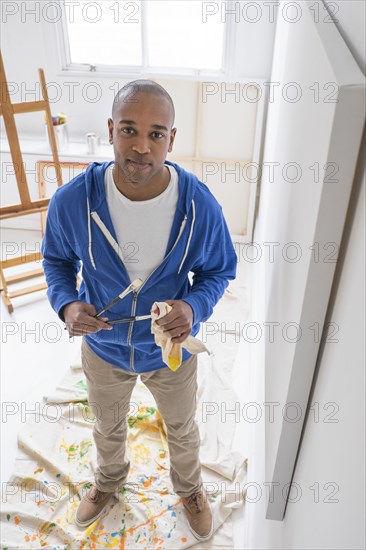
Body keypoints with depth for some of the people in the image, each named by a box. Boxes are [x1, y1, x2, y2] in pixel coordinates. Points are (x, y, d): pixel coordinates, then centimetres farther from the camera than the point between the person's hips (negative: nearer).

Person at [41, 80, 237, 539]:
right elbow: (57, 260, -4)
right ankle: (109, 480, 67)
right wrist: (67, 303, -24)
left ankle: (189, 488, 63)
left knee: (182, 429, 28)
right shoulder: (71, 201, -23)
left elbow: (218, 270, -8)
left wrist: (195, 306, -29)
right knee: (108, 427, 30)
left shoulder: (200, 205, -25)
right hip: (103, 349, 1)